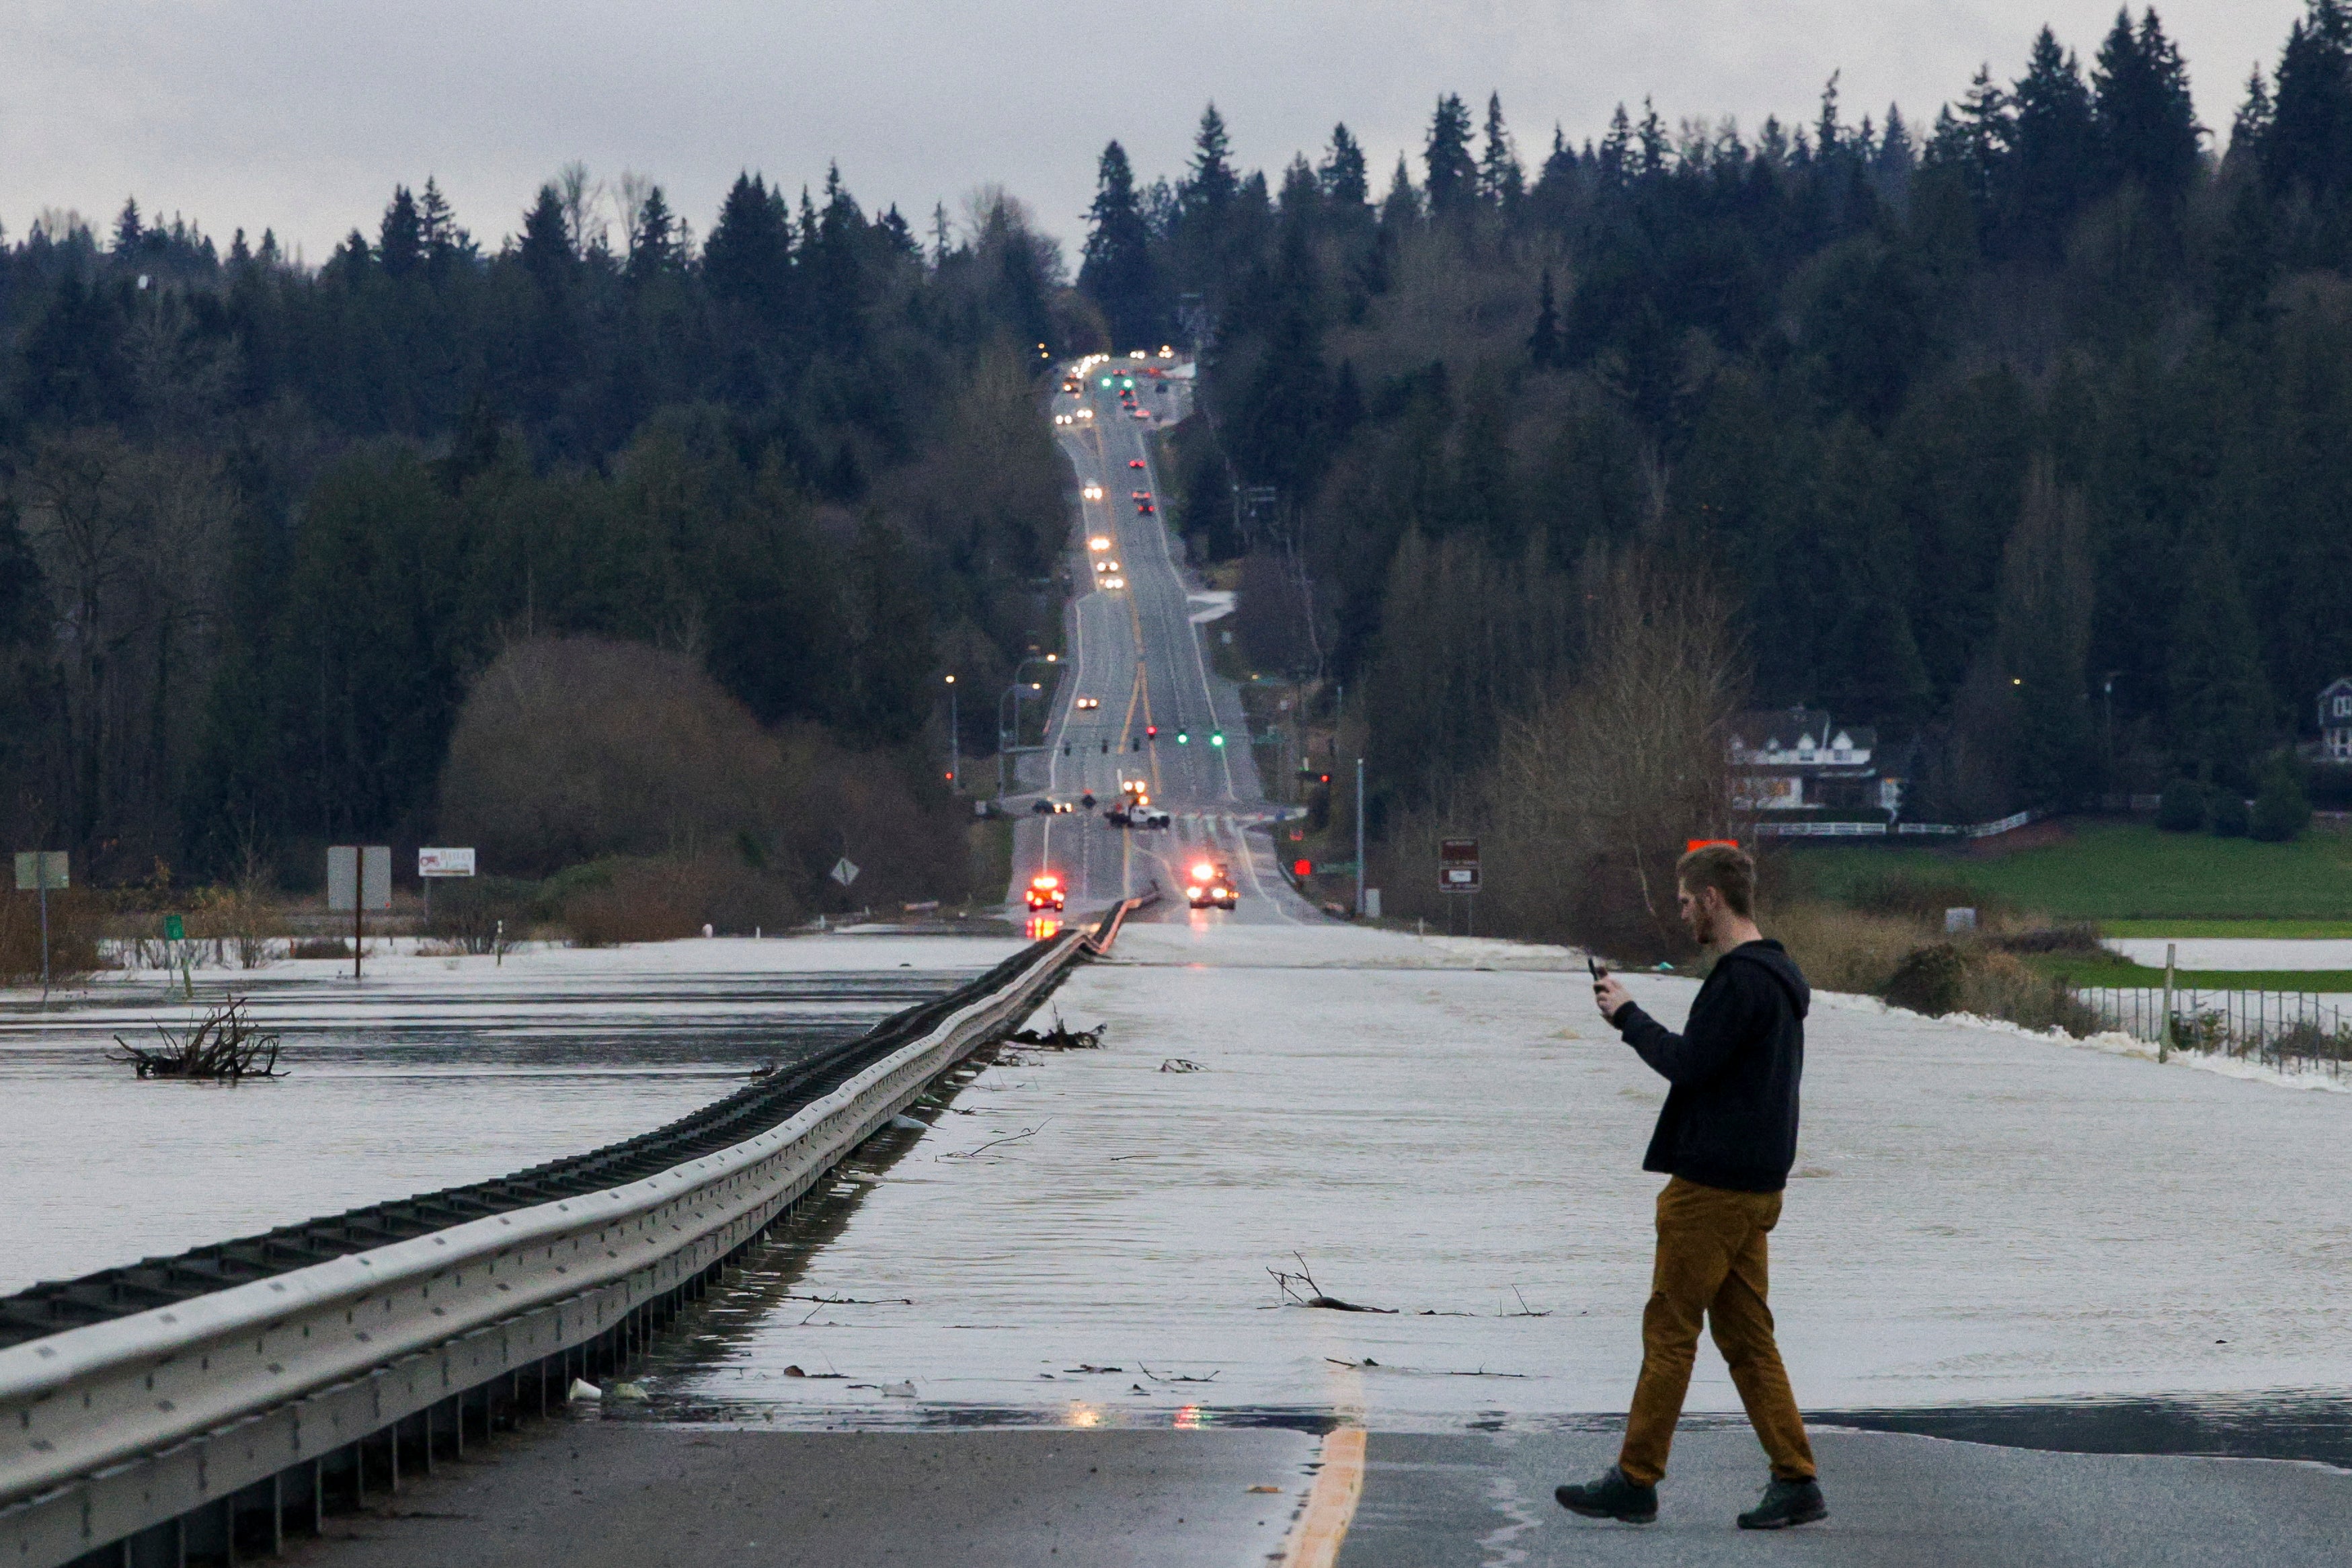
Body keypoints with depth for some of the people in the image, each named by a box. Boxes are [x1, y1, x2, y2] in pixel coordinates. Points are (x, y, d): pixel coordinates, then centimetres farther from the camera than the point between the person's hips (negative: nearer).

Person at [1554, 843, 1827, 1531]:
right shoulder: (1781, 974, 15)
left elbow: (1688, 1064, -19)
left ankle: (1635, 1481, 3)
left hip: (1713, 1187, -10)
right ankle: (1795, 1481, 6)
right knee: (1747, 1337, 10)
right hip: (1756, 1184, 10)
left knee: (1669, 1332, -2)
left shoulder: (1741, 979, -17)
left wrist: (1628, 1016, -7)